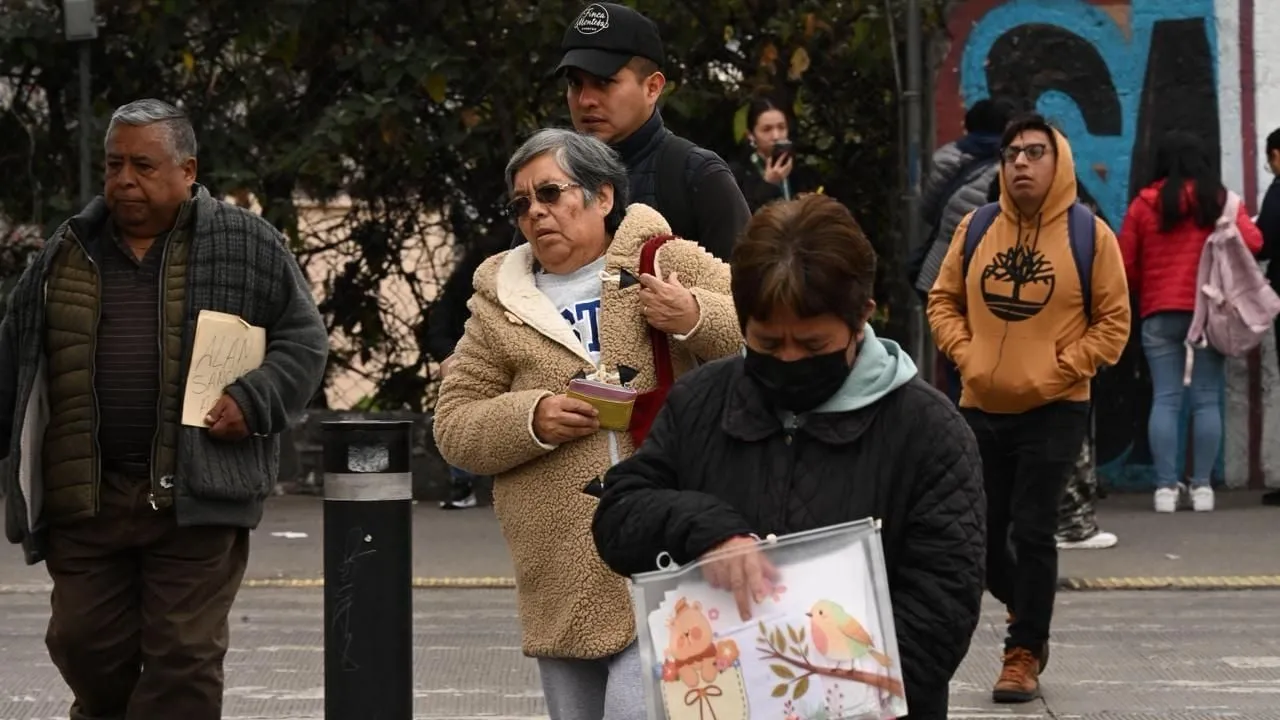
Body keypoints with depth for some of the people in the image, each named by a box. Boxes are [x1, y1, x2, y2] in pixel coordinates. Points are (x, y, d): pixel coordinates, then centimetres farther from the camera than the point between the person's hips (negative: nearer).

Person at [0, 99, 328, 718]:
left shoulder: (246, 246, 3)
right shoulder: (67, 254, 13)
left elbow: (304, 341, 5)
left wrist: (253, 401, -11)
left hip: (196, 496, -3)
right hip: (85, 497, 3)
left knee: (184, 656, -3)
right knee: (84, 644, 5)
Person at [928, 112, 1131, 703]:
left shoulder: (1090, 235, -7)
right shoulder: (975, 229, 4)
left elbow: (1113, 322, -5)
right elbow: (944, 301, 12)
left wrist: (1057, 371, -12)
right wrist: (965, 354, -4)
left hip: (1054, 412, -4)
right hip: (981, 409, 4)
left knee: (1032, 533, -6)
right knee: (978, 533, 10)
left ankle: (1024, 656, 4)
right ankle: (1028, 614, 36)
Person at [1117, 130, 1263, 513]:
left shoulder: (1144, 203, 2)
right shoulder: (1220, 200, 0)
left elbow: (1126, 263, 3)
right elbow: (1252, 241, -6)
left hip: (1159, 313, 1)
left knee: (1165, 399, 2)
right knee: (1207, 400, 3)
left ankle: (1166, 486, -3)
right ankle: (1202, 486, 1)